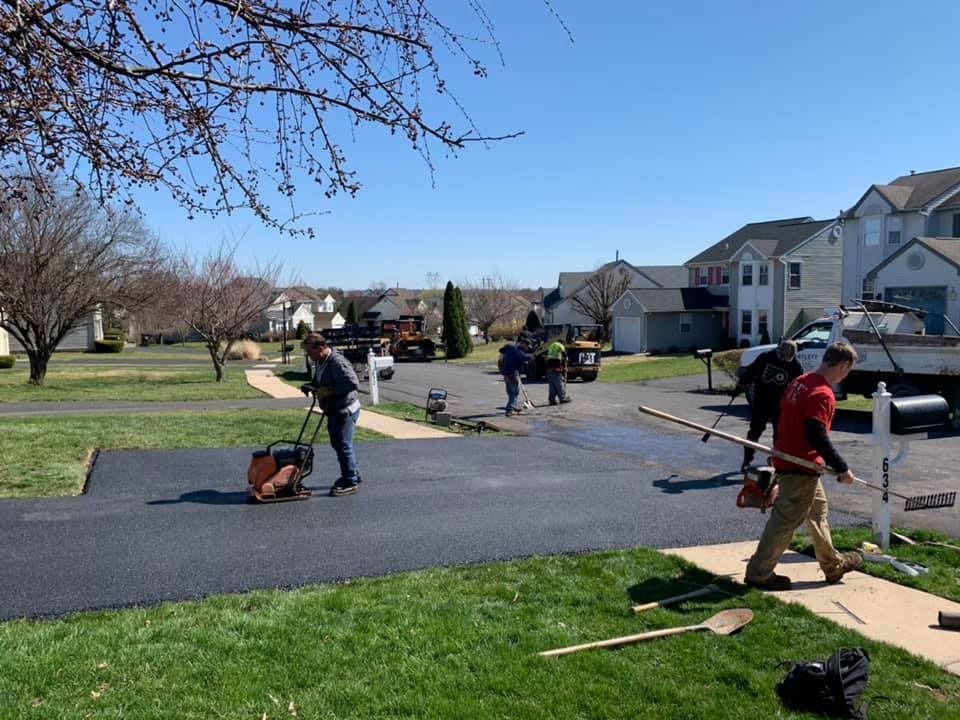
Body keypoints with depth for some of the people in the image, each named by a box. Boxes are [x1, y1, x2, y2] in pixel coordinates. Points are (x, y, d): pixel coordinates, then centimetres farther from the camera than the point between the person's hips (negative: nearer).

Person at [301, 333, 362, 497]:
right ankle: (352, 474, 33)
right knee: (337, 444, 18)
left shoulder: (337, 362, -24)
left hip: (345, 410, -10)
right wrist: (311, 387, 2)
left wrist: (328, 390, -28)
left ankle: (350, 483, 4)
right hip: (333, 410, 10)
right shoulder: (319, 362, 8)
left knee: (343, 446, -6)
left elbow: (353, 383, -31)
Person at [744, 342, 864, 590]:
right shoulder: (823, 394, -21)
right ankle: (759, 573, 7)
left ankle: (833, 564, 38)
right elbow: (818, 437, -27)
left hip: (786, 459, 10)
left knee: (818, 509, 23)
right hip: (801, 468, -10)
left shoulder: (800, 382, 7)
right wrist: (842, 469, -19)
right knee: (786, 521, -1)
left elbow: (786, 418, 16)